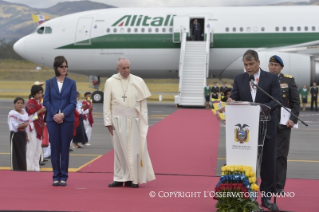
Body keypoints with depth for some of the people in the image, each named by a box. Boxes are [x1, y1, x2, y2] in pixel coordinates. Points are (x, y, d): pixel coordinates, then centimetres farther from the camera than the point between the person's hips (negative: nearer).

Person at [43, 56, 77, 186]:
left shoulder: (71, 83, 5)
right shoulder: (49, 83, 7)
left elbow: (73, 102, -1)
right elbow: (46, 101, 2)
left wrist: (63, 114, -14)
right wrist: (55, 115, -11)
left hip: (67, 119, 0)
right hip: (52, 119, 1)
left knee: (65, 148, 1)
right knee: (54, 148, 2)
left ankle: (63, 177, 7)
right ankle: (56, 176, 10)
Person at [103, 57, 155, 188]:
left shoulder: (138, 82, 3)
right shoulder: (110, 82, 2)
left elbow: (143, 103, 4)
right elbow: (107, 104, 4)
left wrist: (143, 121, -1)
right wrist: (108, 122, 0)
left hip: (133, 121, 0)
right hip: (118, 121, 0)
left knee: (133, 150, 0)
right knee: (119, 150, 6)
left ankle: (132, 179, 8)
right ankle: (120, 178, 13)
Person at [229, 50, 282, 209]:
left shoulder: (271, 78, -1)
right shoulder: (239, 79, 7)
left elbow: (277, 100, -7)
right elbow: (234, 99, 4)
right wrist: (232, 103, -20)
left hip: (266, 126, -1)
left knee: (268, 161, 3)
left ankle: (266, 196, 12)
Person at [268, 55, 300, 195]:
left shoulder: (289, 80, 5)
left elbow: (296, 102, 3)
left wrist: (293, 119, -8)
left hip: (282, 124, -1)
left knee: (281, 155, 1)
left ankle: (279, 187, 6)